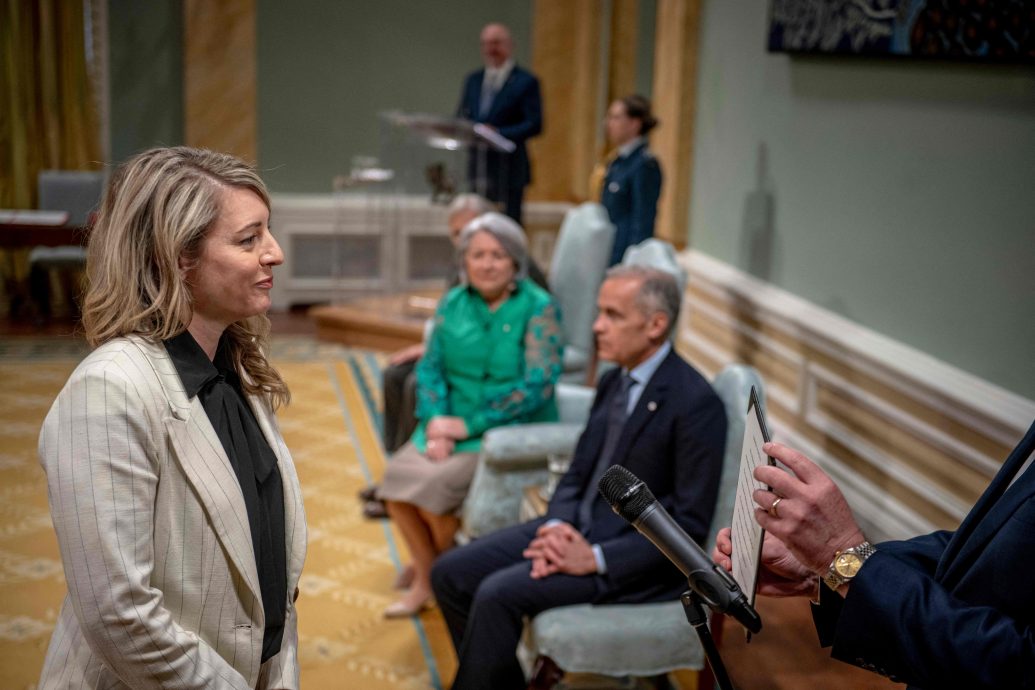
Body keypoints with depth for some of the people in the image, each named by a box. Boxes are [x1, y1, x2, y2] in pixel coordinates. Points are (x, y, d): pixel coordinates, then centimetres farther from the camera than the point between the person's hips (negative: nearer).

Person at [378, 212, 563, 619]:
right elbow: (431, 367, 7)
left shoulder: (539, 308, -8)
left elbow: (537, 385, -16)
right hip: (454, 425, 5)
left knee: (434, 483, -24)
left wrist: (469, 425, -17)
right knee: (399, 473, -17)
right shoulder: (453, 303, 8)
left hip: (514, 430, -5)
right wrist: (436, 422, -12)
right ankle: (425, 580, 2)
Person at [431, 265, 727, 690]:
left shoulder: (696, 404, -17)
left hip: (636, 557, -8)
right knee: (450, 574, -2)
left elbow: (690, 524, -18)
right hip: (578, 527, 8)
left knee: (498, 594, -24)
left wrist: (596, 559, -22)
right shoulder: (613, 381, 8)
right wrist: (557, 526, -8)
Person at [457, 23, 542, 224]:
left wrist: (499, 134, -21)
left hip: (508, 170, -5)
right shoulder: (472, 80, 16)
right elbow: (461, 116, 18)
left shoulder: (526, 82, -2)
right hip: (477, 168, 5)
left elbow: (534, 124, -9)